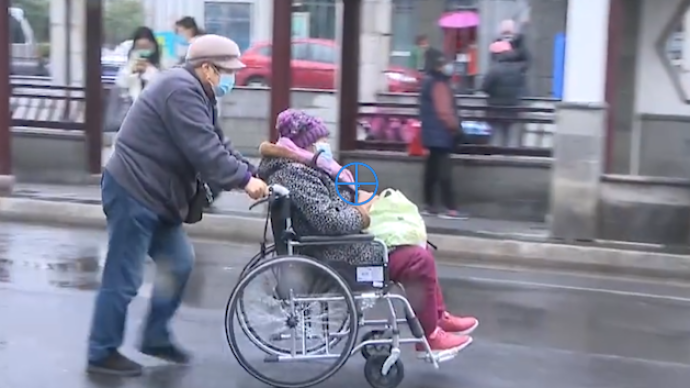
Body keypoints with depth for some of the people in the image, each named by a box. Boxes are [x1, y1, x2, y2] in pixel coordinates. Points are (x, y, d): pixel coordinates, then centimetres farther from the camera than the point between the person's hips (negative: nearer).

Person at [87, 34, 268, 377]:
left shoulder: (192, 90, 15)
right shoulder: (181, 89, -20)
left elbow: (211, 144, 14)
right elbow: (204, 150, -26)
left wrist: (245, 175, 5)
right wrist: (244, 179, -20)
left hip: (153, 193, 11)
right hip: (133, 193, -11)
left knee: (178, 263, 14)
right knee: (124, 278, -2)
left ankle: (156, 337, 25)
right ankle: (102, 353, 11)